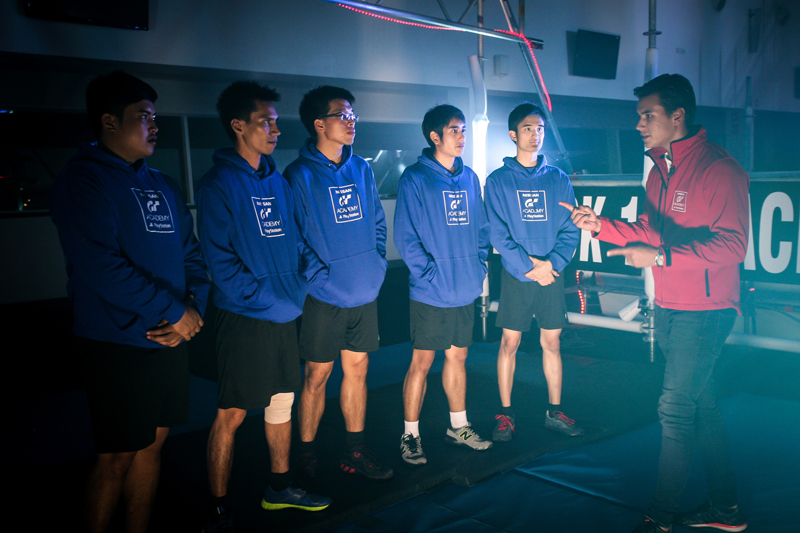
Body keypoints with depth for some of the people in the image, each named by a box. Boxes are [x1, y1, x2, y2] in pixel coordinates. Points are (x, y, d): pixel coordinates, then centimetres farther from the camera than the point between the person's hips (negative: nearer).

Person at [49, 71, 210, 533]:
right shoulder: (84, 180, -10)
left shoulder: (162, 185, 15)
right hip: (119, 342, -7)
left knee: (152, 443, 15)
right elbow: (102, 267, -21)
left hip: (171, 339, 7)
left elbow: (191, 253, 14)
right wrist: (175, 312, -17)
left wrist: (195, 305, -6)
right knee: (117, 457, 2)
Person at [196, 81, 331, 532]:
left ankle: (280, 487, 32)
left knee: (282, 400, 16)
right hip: (245, 317, -7)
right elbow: (220, 261, -15)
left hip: (286, 314, 7)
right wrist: (263, 299, -18)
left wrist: (297, 289, 1)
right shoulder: (219, 184, -10)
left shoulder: (278, 181, 12)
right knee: (232, 414, 0)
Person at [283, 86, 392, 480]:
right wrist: (319, 274, -16)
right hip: (325, 296, -5)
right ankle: (306, 459, 18)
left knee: (357, 370, 12)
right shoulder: (299, 174, -8)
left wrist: (377, 263, 4)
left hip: (365, 292, 6)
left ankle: (354, 452, 25)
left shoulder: (362, 170, 10)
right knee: (317, 375, 4)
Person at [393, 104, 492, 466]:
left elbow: (481, 228, 15)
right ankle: (410, 435, 13)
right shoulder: (415, 178, -7)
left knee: (458, 356, 15)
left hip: (466, 290, 6)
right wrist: (429, 273, -17)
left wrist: (479, 267, 4)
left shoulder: (470, 178, 11)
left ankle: (458, 426, 29)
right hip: (431, 293, -5)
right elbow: (405, 236, -11)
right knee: (422, 361, 1)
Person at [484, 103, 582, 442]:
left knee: (552, 342, 8)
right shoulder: (498, 181, 1)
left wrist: (551, 263, -13)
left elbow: (570, 229, 3)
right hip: (516, 275, -2)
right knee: (509, 342, 1)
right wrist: (529, 267, -15)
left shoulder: (558, 179, 9)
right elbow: (498, 234, -7)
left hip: (553, 274, 2)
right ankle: (505, 413, 12)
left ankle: (555, 411, 20)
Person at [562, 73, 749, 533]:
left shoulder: (718, 168, -15)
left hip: (705, 310, -9)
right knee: (701, 403, 15)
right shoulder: (660, 171, 12)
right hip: (669, 307, 9)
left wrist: (661, 256, -27)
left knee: (676, 408, -4)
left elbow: (732, 244, -22)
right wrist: (601, 225, 4)